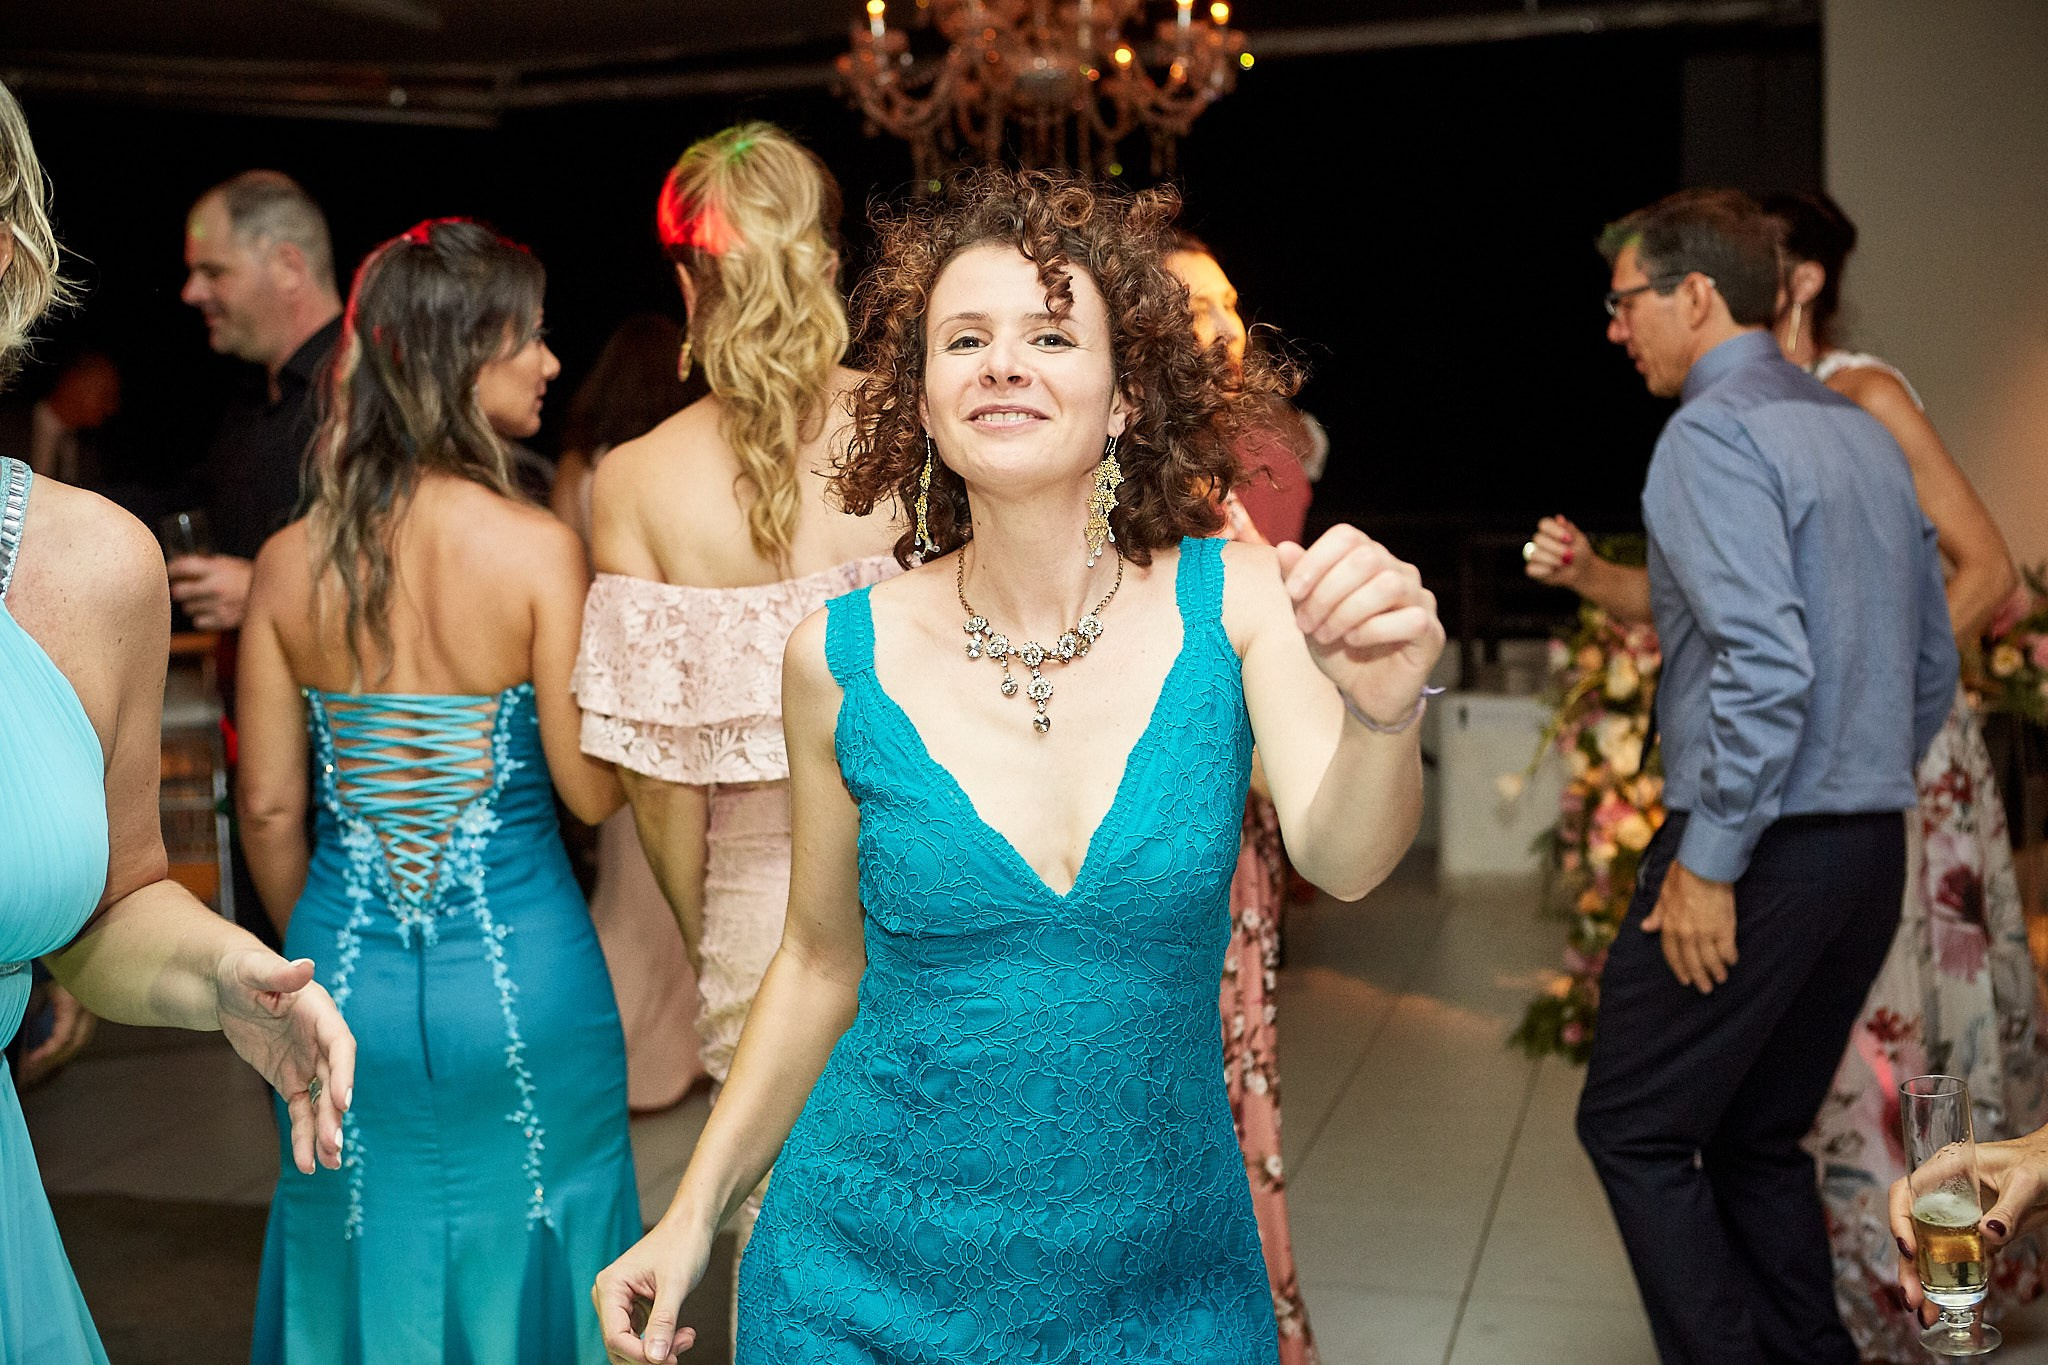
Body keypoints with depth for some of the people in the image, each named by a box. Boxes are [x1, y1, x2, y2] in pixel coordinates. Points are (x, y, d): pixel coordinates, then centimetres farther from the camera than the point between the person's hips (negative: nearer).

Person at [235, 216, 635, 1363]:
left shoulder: (289, 564, -3)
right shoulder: (538, 548, -14)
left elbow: (270, 808, 2)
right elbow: (592, 791, -11)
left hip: (347, 972, 3)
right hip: (519, 968, -3)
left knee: (367, 1269, 20)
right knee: (518, 1259, 17)